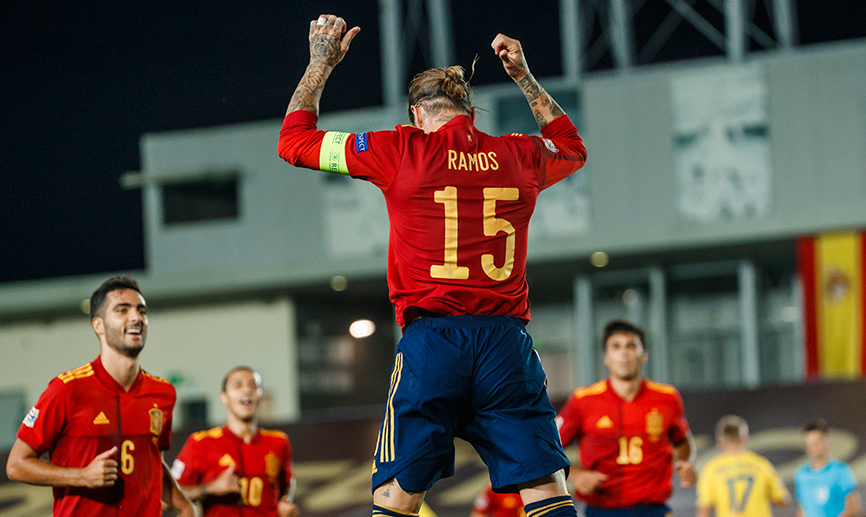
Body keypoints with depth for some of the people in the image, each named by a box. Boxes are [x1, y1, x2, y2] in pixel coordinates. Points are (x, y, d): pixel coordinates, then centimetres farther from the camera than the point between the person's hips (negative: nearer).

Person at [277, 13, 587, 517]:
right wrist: (524, 77, 40)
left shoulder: (402, 151, 3)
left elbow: (293, 141, 14)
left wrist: (321, 63, 24)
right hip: (506, 339, 2)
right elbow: (572, 148, 38)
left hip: (430, 338, -2)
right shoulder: (520, 155, 11)